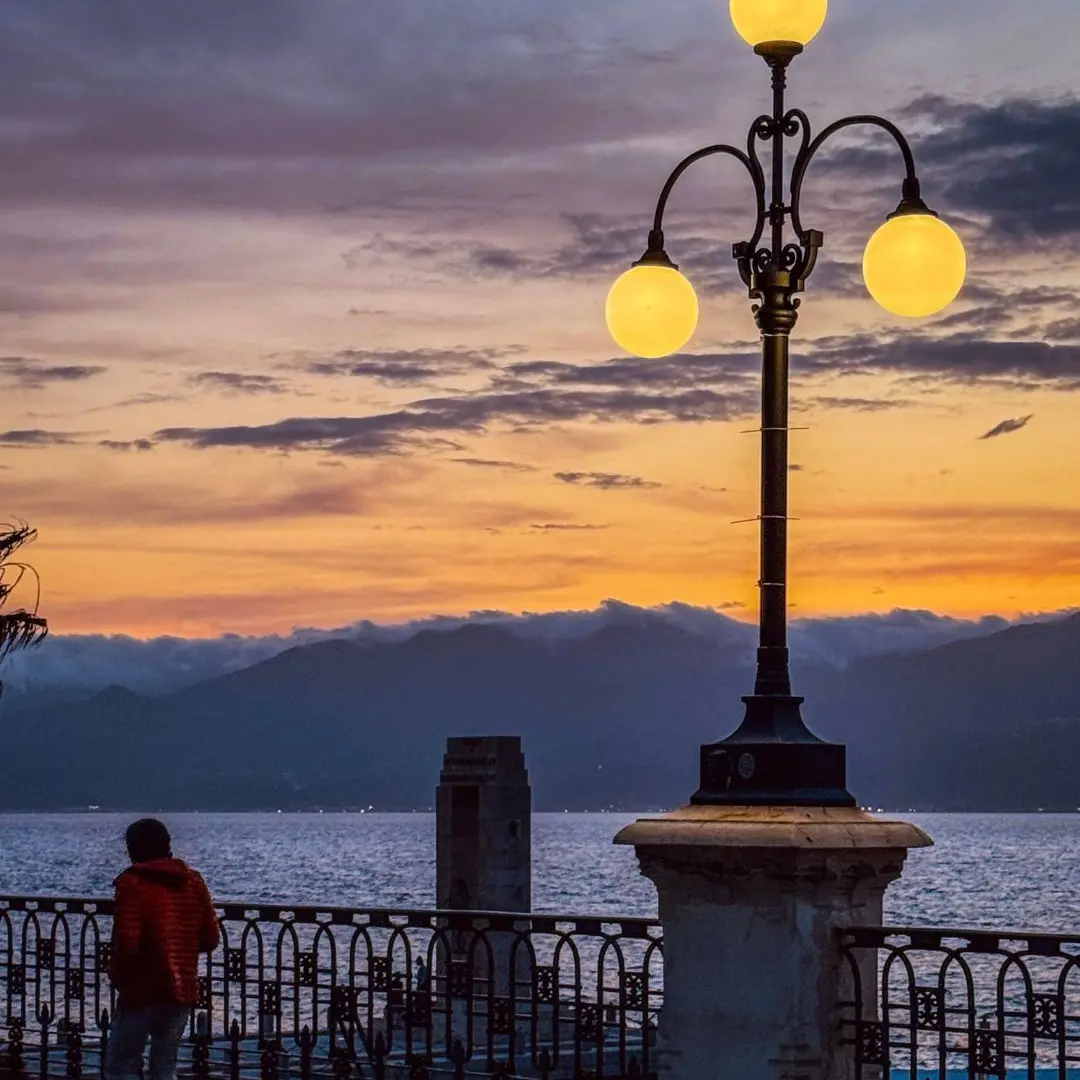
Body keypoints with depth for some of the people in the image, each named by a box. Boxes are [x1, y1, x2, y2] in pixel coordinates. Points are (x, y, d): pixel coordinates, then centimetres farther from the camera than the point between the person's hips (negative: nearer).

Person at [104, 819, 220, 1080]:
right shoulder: (193, 881, 7)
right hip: (183, 992, 6)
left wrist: (116, 975, -1)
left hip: (142, 991, -6)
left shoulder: (132, 883, -10)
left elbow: (126, 942, -19)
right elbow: (211, 939, 7)